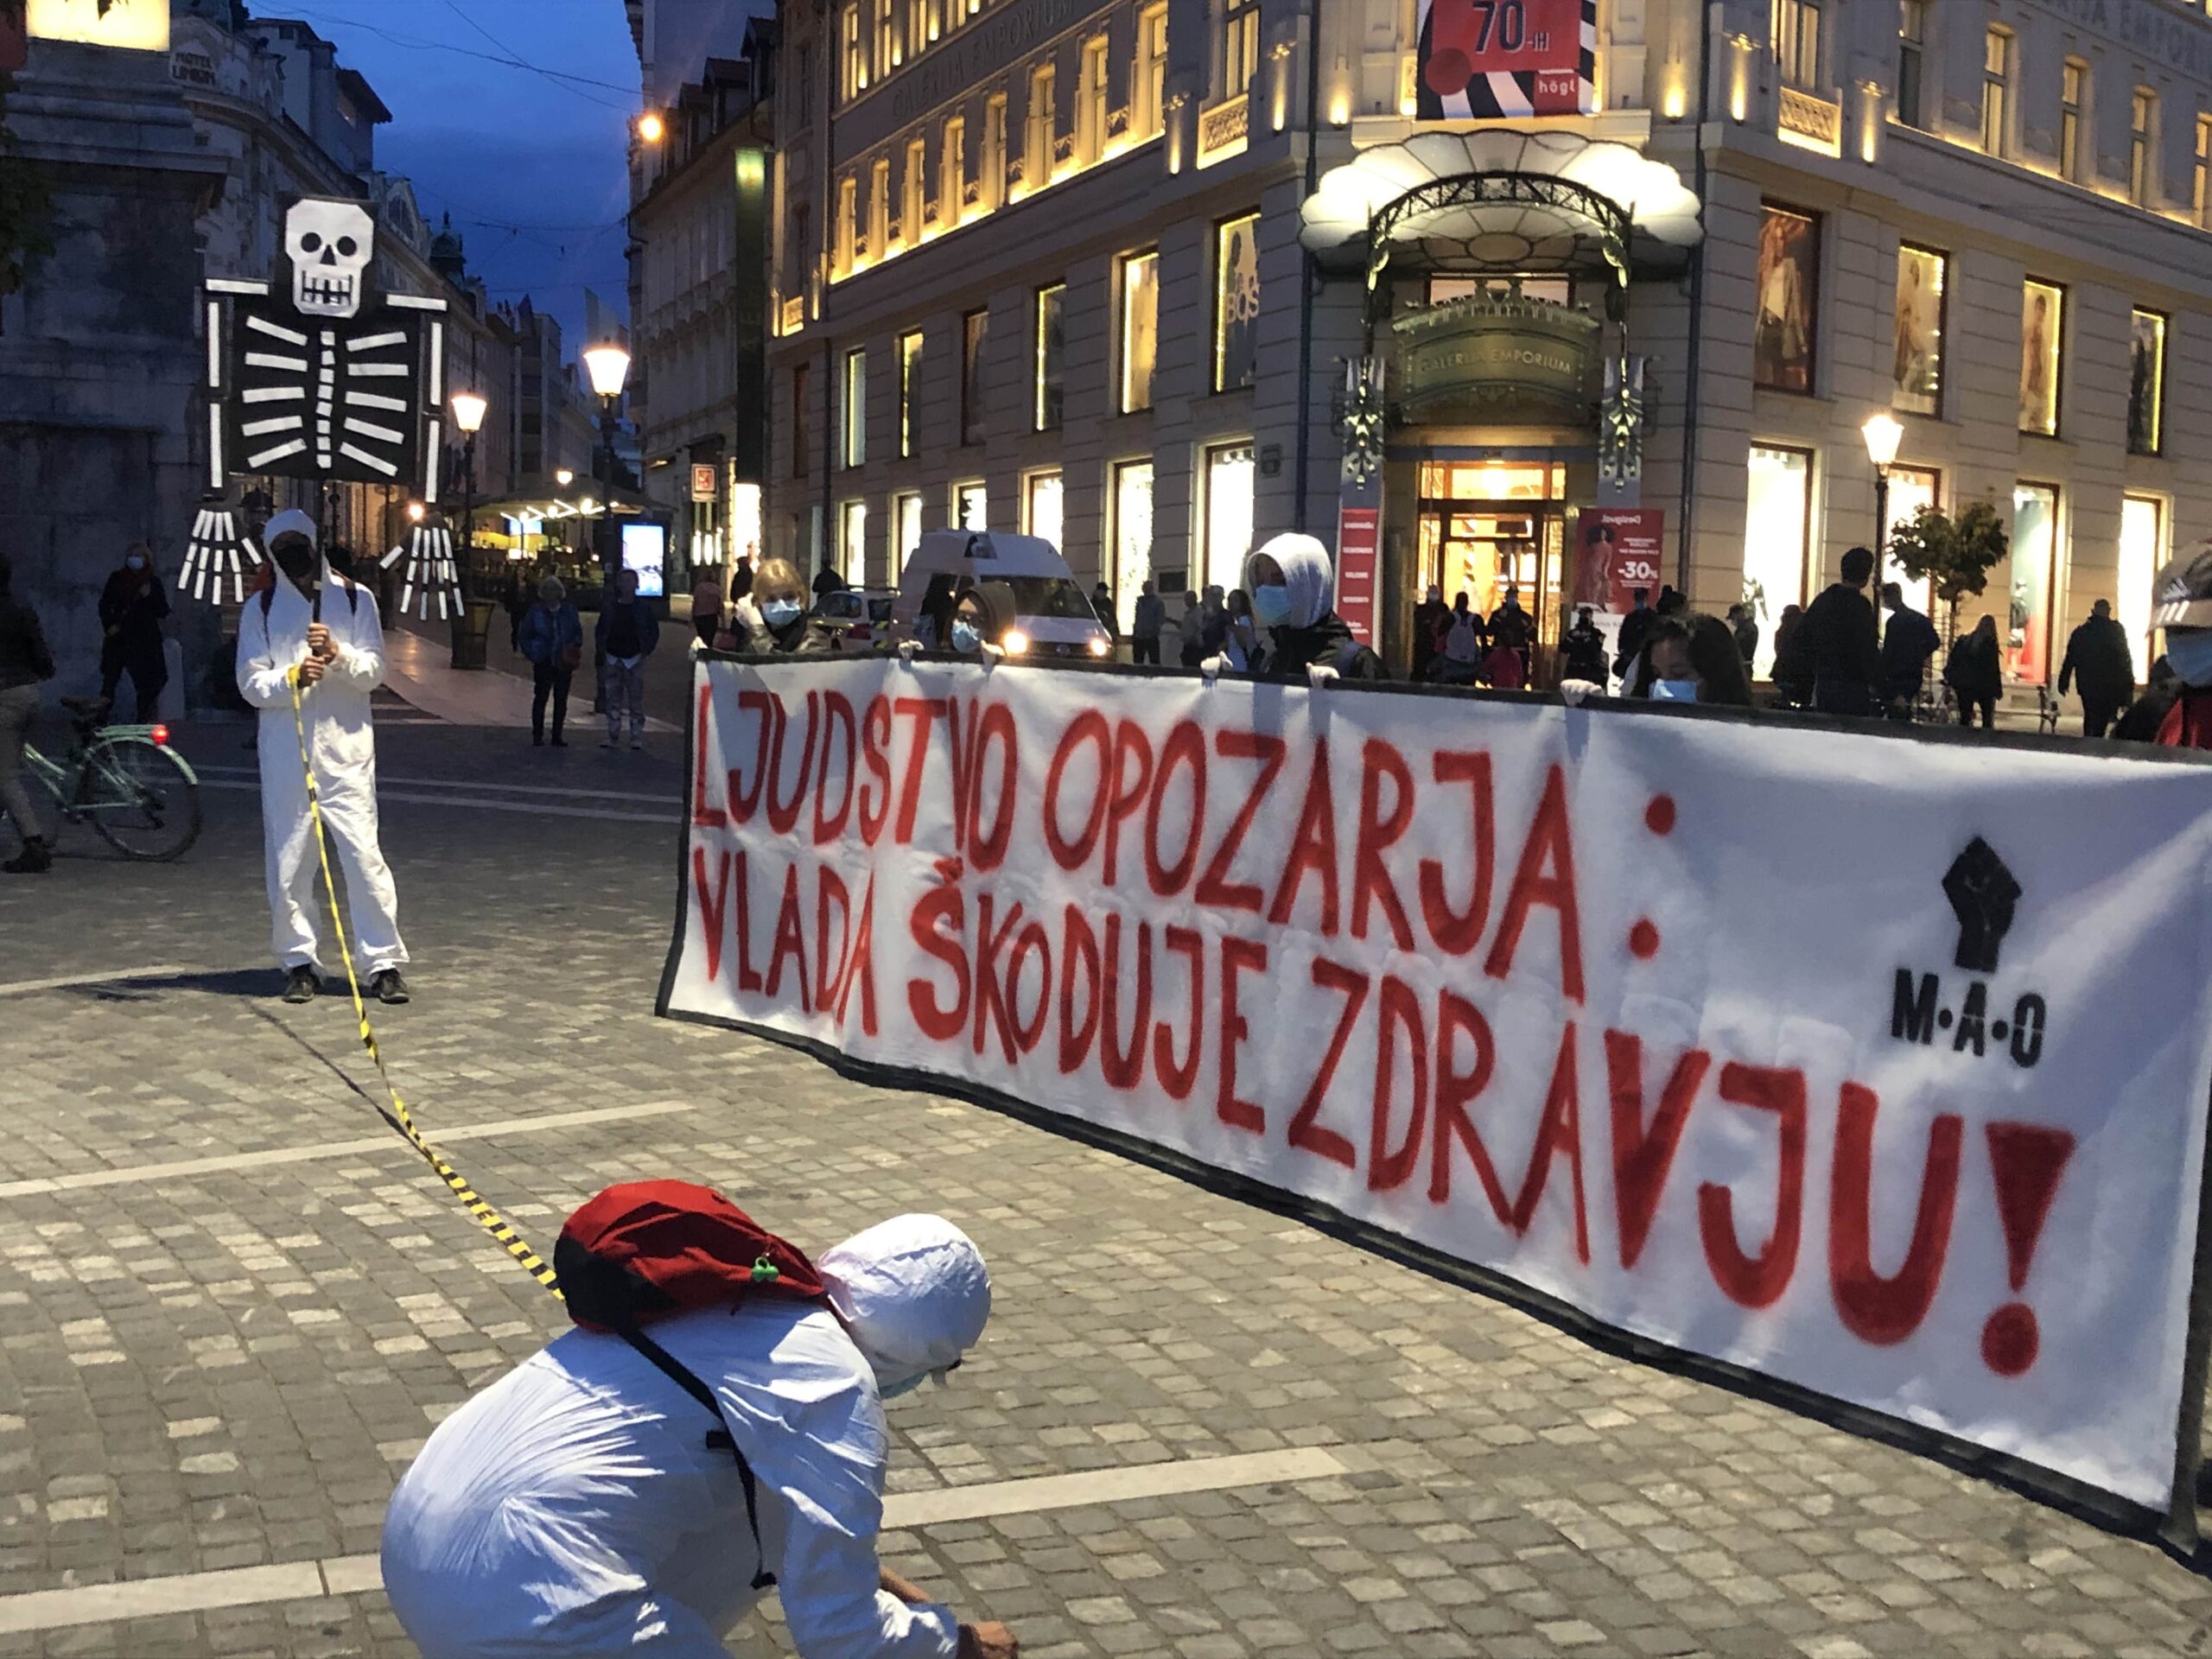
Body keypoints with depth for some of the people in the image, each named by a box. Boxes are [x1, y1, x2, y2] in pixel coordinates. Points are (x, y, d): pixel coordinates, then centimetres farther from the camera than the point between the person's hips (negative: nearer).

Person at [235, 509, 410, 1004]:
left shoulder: (356, 598, 8)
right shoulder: (260, 608, 9)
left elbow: (375, 671, 2)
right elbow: (250, 683, 2)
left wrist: (338, 654, -16)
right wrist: (292, 677, -16)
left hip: (346, 745, -1)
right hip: (284, 749, 1)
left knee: (364, 853, -6)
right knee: (288, 859, 3)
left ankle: (383, 962, -1)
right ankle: (300, 962, 14)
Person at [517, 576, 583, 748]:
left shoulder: (569, 611, 5)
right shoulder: (535, 611, 1)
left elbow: (578, 632, 12)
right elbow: (523, 636, 6)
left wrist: (575, 647, -5)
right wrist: (532, 653, -4)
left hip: (564, 662, 2)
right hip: (544, 662, -2)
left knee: (561, 699, 5)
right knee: (540, 697, 1)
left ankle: (557, 735, 12)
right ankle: (537, 735, 7)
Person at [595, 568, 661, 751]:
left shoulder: (644, 607, 1)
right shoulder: (609, 606, 5)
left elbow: (654, 631, 7)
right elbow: (599, 630, 14)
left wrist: (646, 650, -1)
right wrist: (601, 650, 4)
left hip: (634, 659, -2)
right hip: (612, 658, 2)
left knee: (636, 699, -1)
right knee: (613, 700, 4)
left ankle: (637, 737, 3)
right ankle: (612, 735, 10)